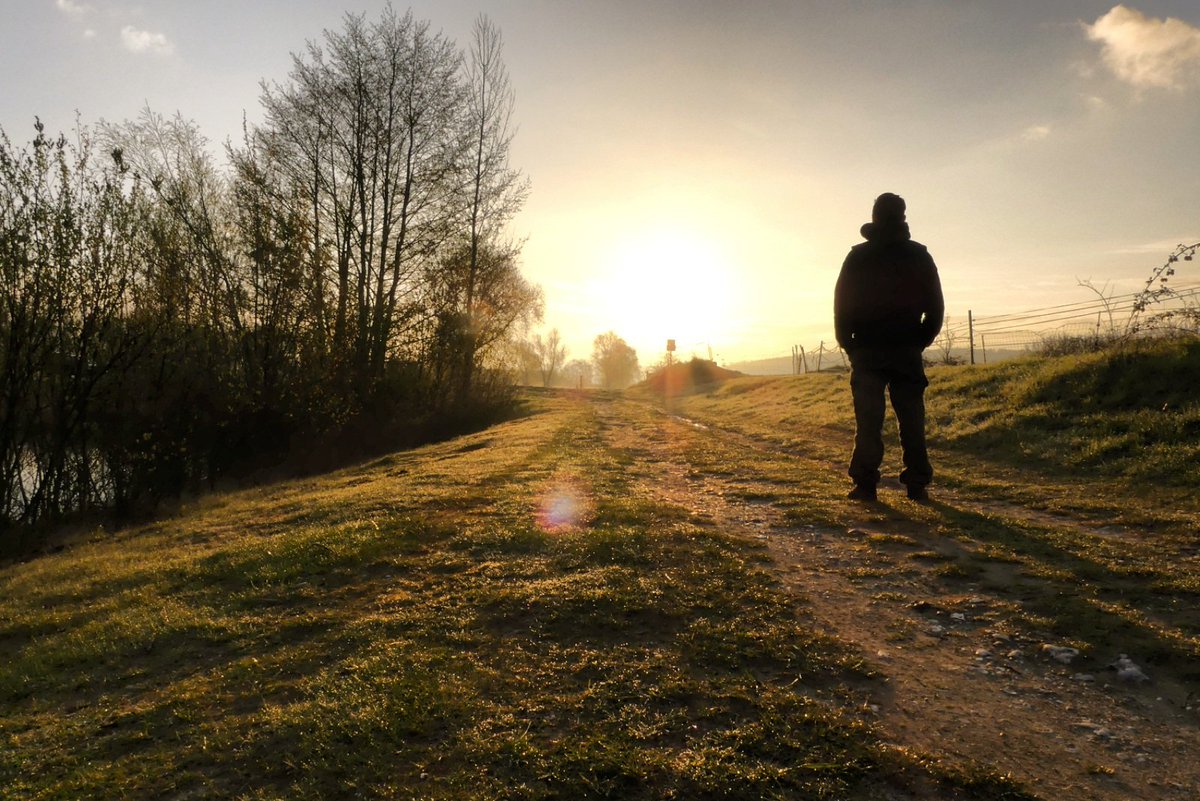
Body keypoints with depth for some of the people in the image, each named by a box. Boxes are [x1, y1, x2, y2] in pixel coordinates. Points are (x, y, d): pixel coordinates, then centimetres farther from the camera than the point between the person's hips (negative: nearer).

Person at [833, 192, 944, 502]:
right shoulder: (919, 256, 5)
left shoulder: (857, 256, 1)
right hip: (907, 351, 2)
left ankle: (865, 484, -6)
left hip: (867, 350, -1)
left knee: (868, 419, -2)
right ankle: (917, 484, 7)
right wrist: (921, 340, 16)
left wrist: (848, 343, 8)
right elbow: (936, 306, 7)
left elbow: (841, 304, -1)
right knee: (911, 419, 6)